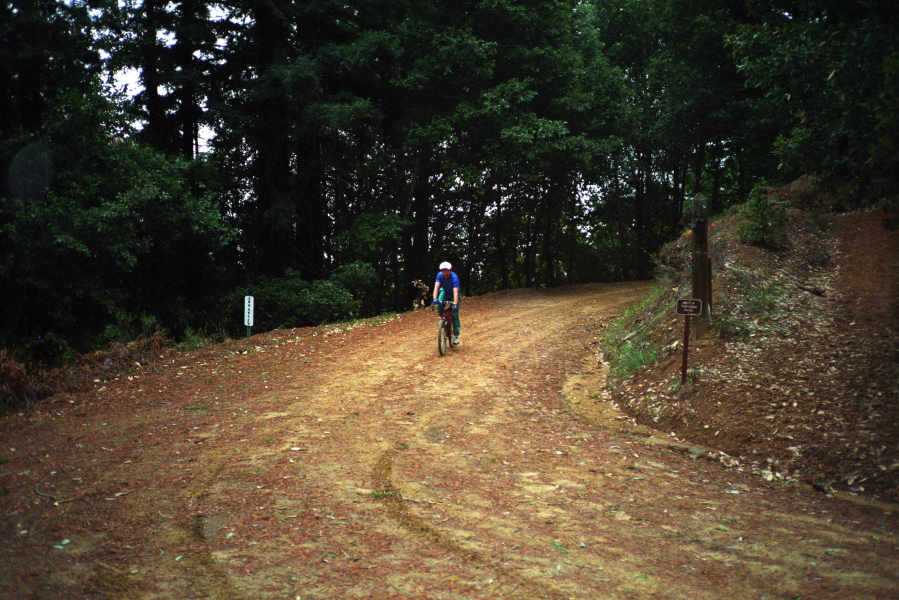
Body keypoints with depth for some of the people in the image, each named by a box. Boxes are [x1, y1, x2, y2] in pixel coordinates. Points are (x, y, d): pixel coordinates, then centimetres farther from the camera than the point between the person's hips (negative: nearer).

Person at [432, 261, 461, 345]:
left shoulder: (454, 277, -35)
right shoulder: (440, 275, -26)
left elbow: (455, 292, -43)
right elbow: (436, 287, -34)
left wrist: (455, 304, -55)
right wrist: (435, 299, -49)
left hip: (453, 294, -3)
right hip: (445, 291, 3)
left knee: (455, 314, -10)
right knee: (439, 304, -28)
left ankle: (456, 335, -5)